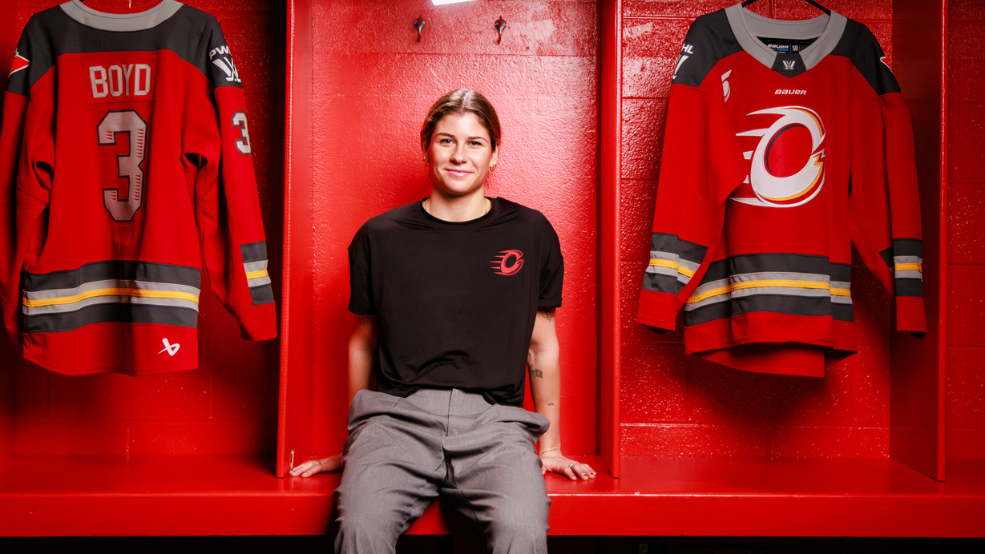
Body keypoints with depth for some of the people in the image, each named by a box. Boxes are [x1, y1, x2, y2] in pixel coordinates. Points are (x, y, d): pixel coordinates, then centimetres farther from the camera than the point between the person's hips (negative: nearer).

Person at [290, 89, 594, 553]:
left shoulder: (529, 233, 11)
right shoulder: (380, 237, 11)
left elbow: (541, 344, 17)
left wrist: (550, 447, 18)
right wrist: (351, 447, 24)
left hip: (493, 423, 0)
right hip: (397, 415, 0)